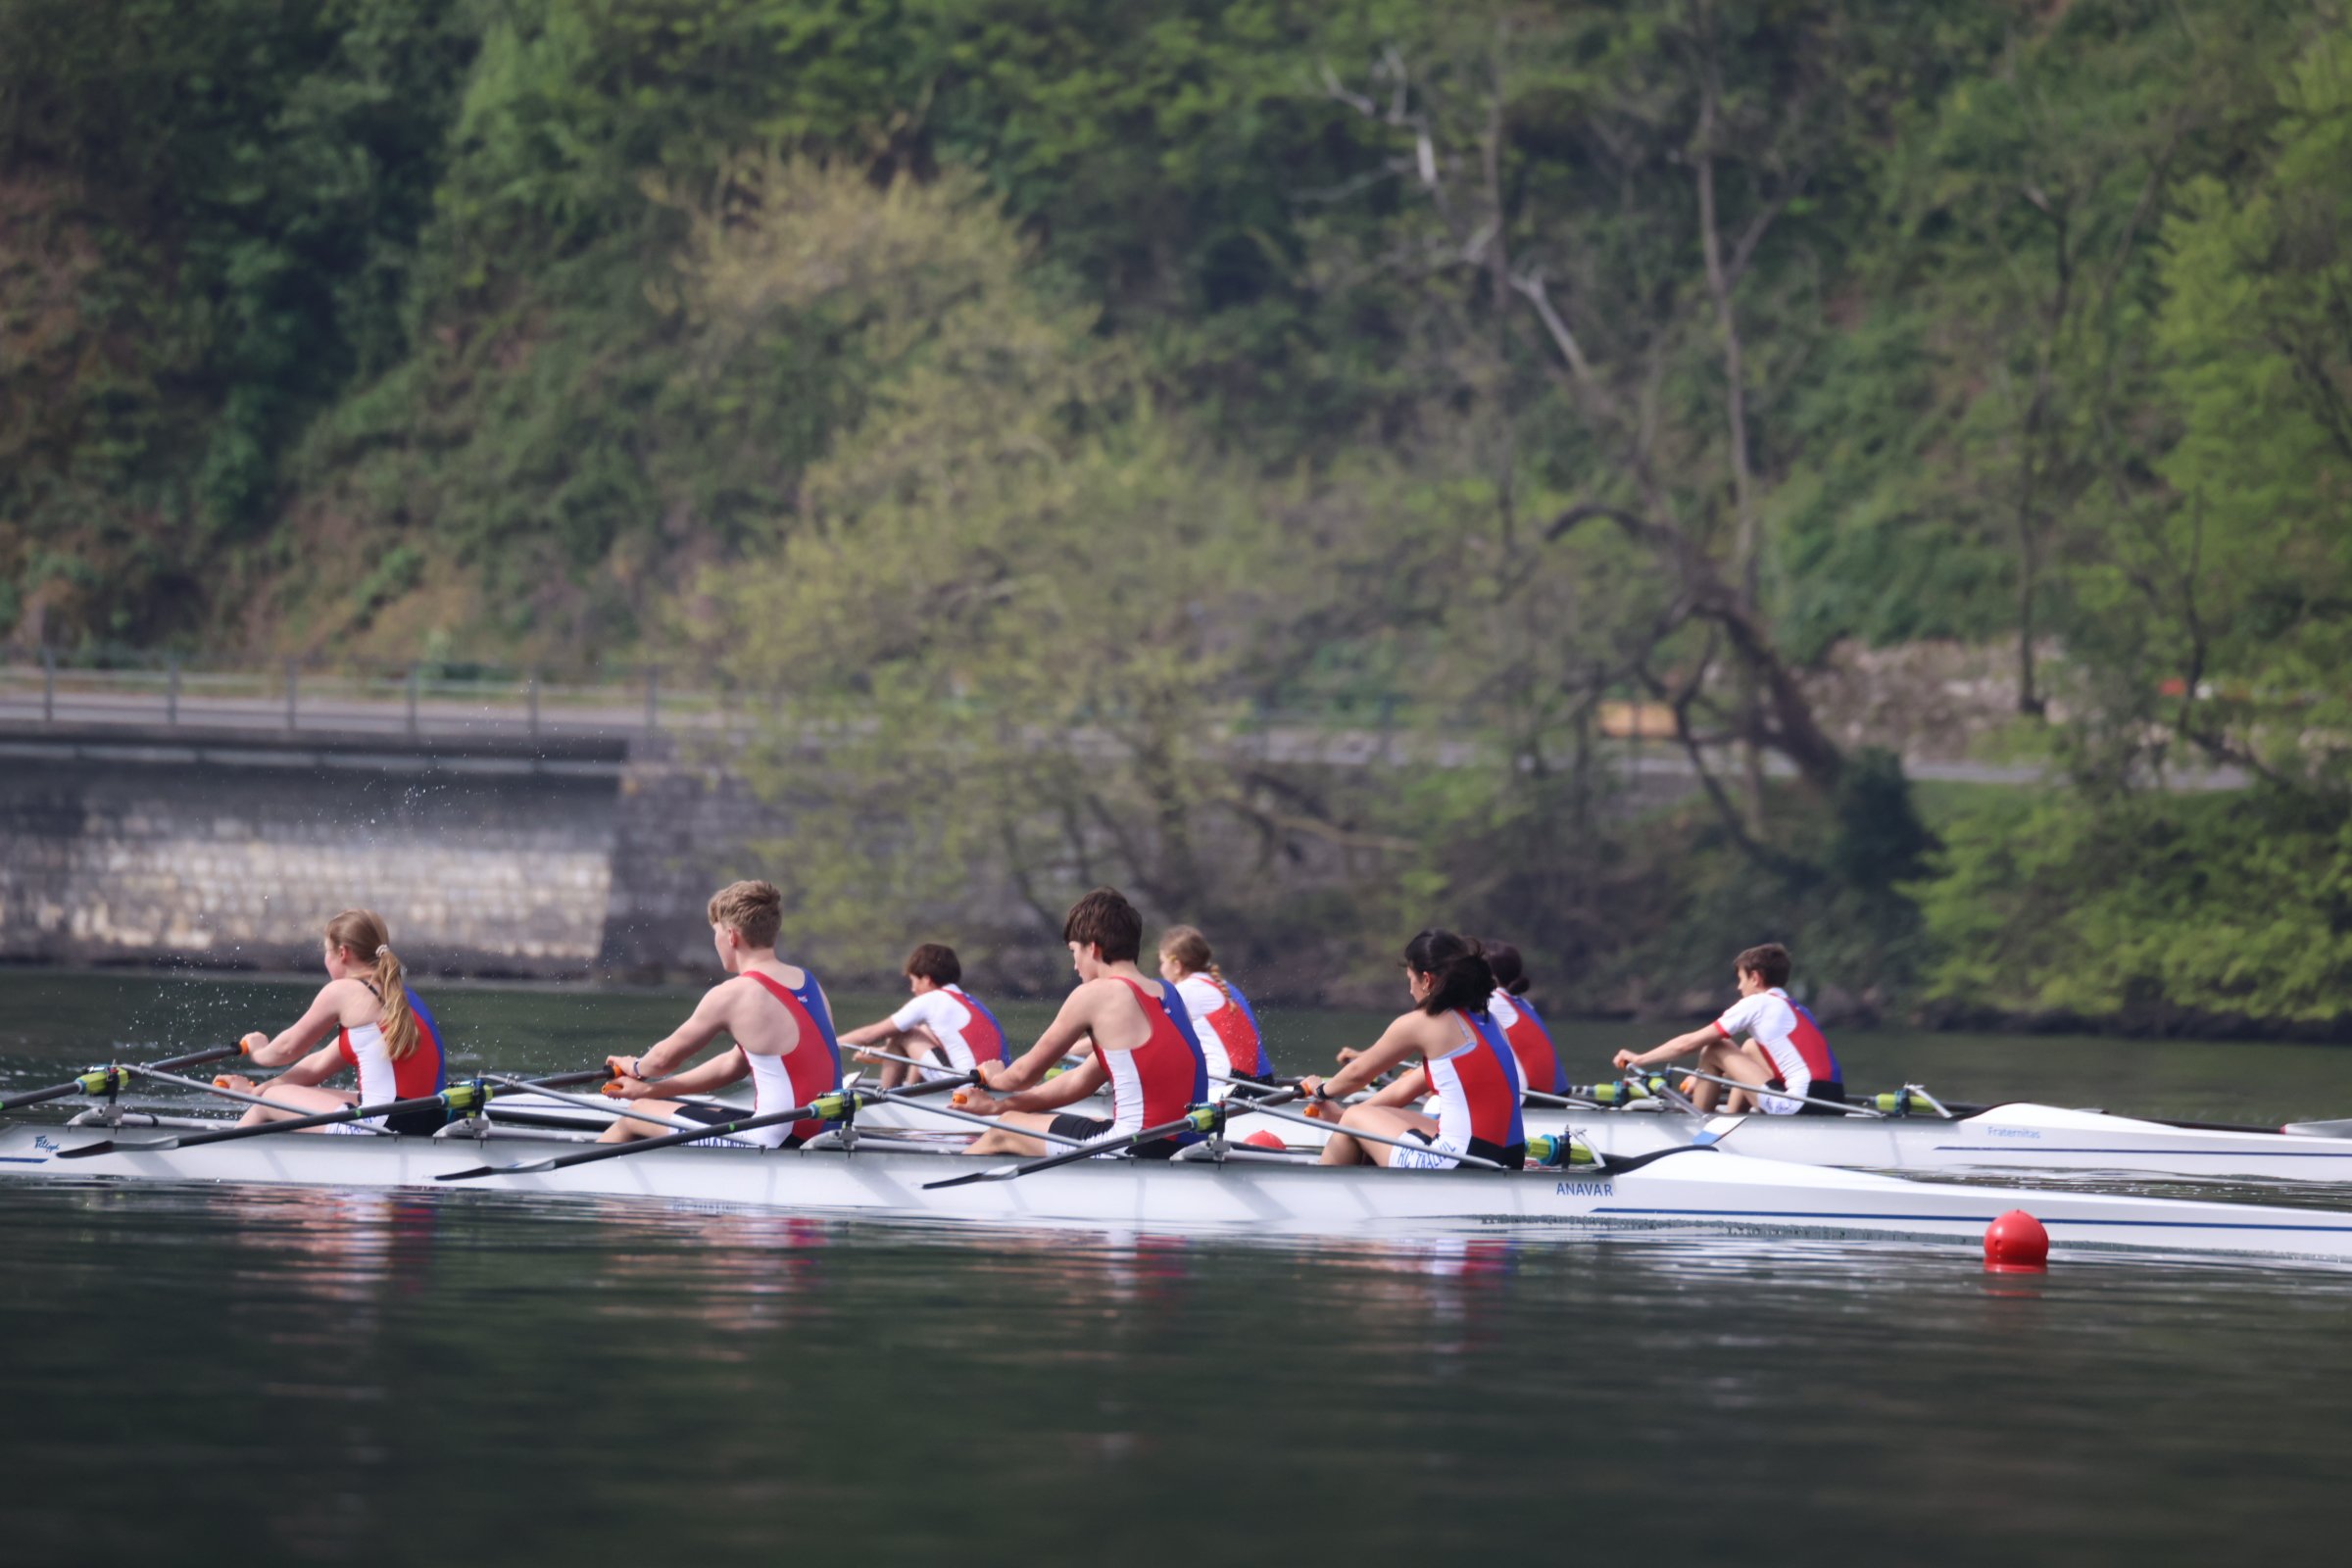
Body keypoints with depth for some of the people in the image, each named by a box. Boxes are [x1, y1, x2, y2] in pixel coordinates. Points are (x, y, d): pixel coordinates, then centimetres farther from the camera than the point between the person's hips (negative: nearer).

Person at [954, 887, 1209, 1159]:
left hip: (1138, 1151, -8)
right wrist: (998, 1106, 25)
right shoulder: (1167, 994, 15)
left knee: (1005, 1131, 16)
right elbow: (1082, 1081, 20)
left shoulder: (1094, 994, -8)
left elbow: (1025, 1074, 3)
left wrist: (994, 1078, 28)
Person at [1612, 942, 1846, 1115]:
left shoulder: (1756, 1004, 0)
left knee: (1713, 1050, 4)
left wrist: (1640, 1059, 16)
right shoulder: (1795, 1009, 23)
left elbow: (1688, 1044, 4)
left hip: (1800, 1107, -8)